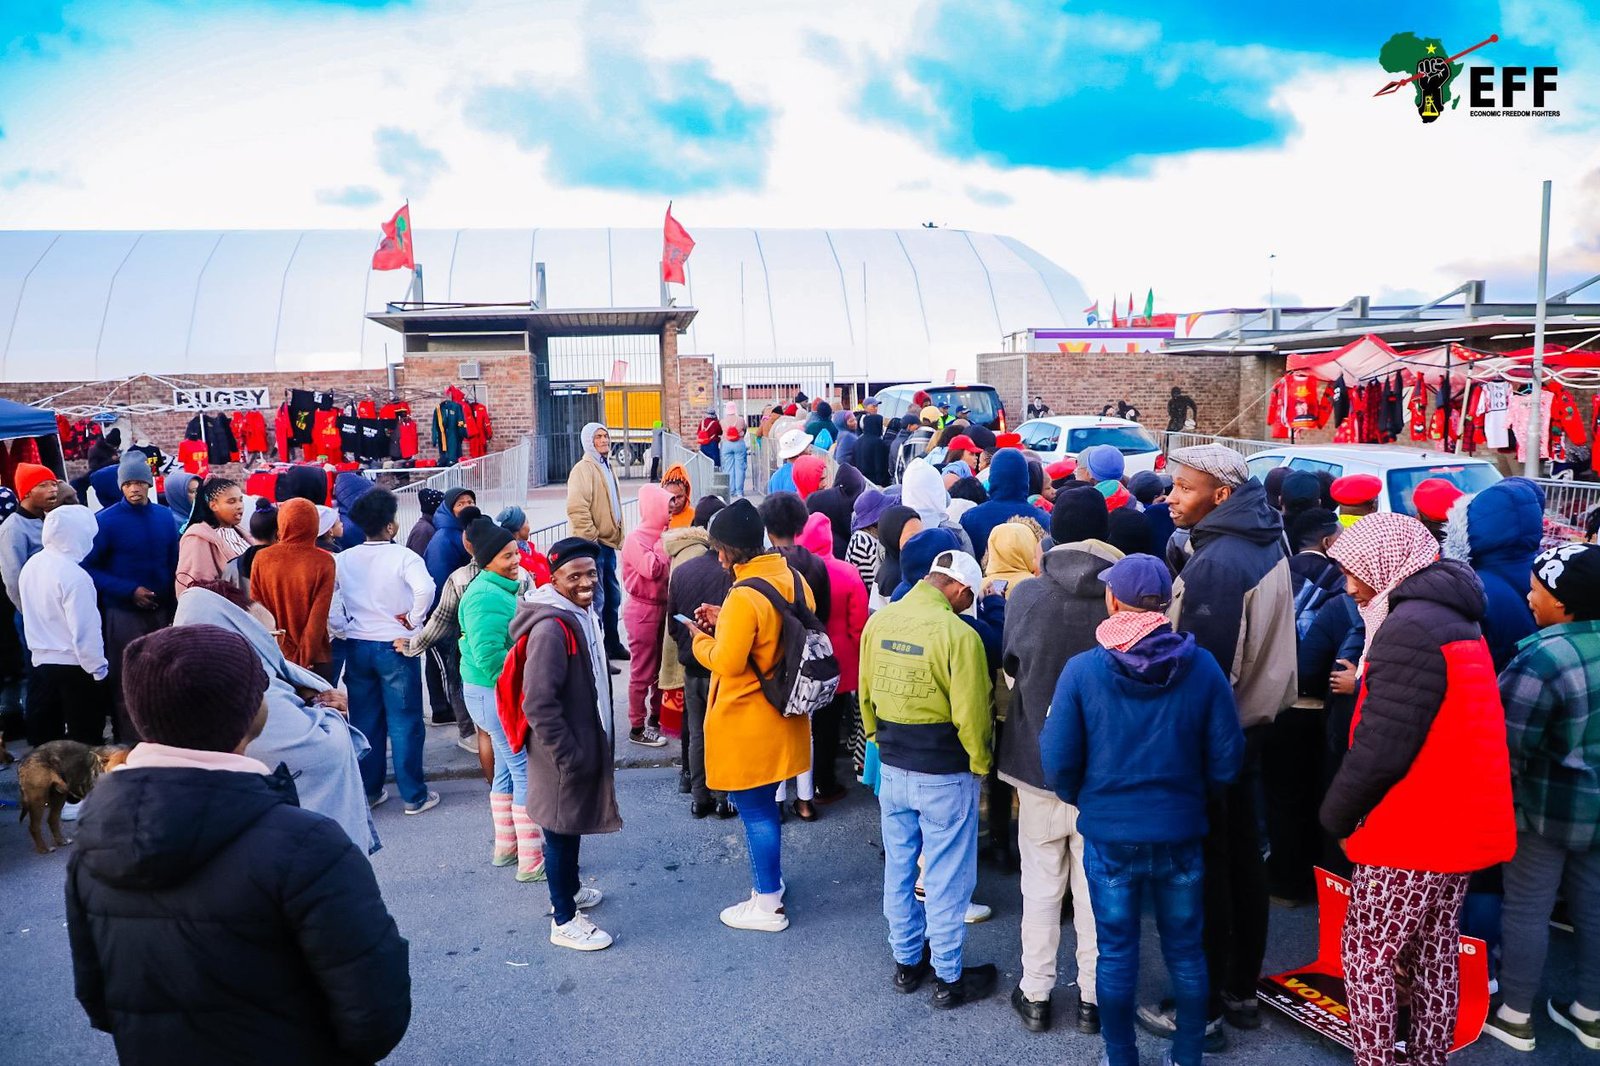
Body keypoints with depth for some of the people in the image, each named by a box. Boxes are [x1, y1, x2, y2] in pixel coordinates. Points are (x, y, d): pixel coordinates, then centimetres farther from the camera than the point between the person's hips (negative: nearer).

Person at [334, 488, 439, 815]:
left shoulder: (343, 559, 1)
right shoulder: (403, 556, -14)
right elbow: (425, 589, -30)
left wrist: (343, 624, 8)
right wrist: (413, 619, -15)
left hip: (357, 647, 5)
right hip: (395, 646, -4)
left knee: (364, 721, 15)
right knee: (404, 722, 4)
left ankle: (368, 791, 25)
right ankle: (414, 795, 10)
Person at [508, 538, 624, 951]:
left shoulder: (583, 614, 4)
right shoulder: (551, 627, -25)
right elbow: (538, 703, -28)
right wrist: (567, 754, -23)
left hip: (586, 743, 9)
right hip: (565, 754, -9)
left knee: (573, 825, 24)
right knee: (562, 829, 5)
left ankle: (568, 889, 42)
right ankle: (564, 920, 18)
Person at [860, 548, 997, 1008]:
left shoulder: (877, 623, -2)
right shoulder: (957, 633, -21)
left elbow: (866, 696, 7)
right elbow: (971, 714, -18)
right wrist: (980, 764, -1)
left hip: (892, 768, 6)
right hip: (945, 775, -6)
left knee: (899, 868, 18)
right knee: (946, 877, 8)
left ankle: (906, 961, 34)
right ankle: (949, 978, 22)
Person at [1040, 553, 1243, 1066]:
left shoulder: (1082, 669, -15)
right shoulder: (1202, 667, -11)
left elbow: (1058, 762, -11)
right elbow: (1226, 760, -6)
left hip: (1109, 835, -1)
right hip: (1181, 832, 1)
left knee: (1116, 953, 14)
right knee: (1185, 951, 19)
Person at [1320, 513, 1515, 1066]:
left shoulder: (1409, 630, -21)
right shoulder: (1454, 618, 11)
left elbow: (1380, 747, -22)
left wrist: (1338, 814, -10)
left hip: (1410, 831, -9)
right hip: (1459, 824, 9)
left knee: (1368, 957, 3)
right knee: (1435, 954, 18)